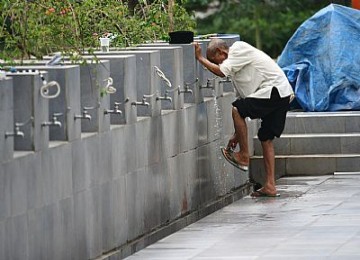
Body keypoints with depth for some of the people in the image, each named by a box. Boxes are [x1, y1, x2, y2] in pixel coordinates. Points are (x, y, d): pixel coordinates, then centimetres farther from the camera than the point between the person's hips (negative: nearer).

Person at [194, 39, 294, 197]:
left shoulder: (239, 49, -4)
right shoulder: (236, 66, 24)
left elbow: (220, 71, -18)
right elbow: (242, 98, 25)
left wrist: (200, 58, -2)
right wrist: (237, 134, 22)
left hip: (275, 90, -10)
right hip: (283, 97, 10)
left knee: (236, 110, -16)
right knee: (266, 138, 10)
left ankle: (244, 156, -6)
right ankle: (270, 186, 9)